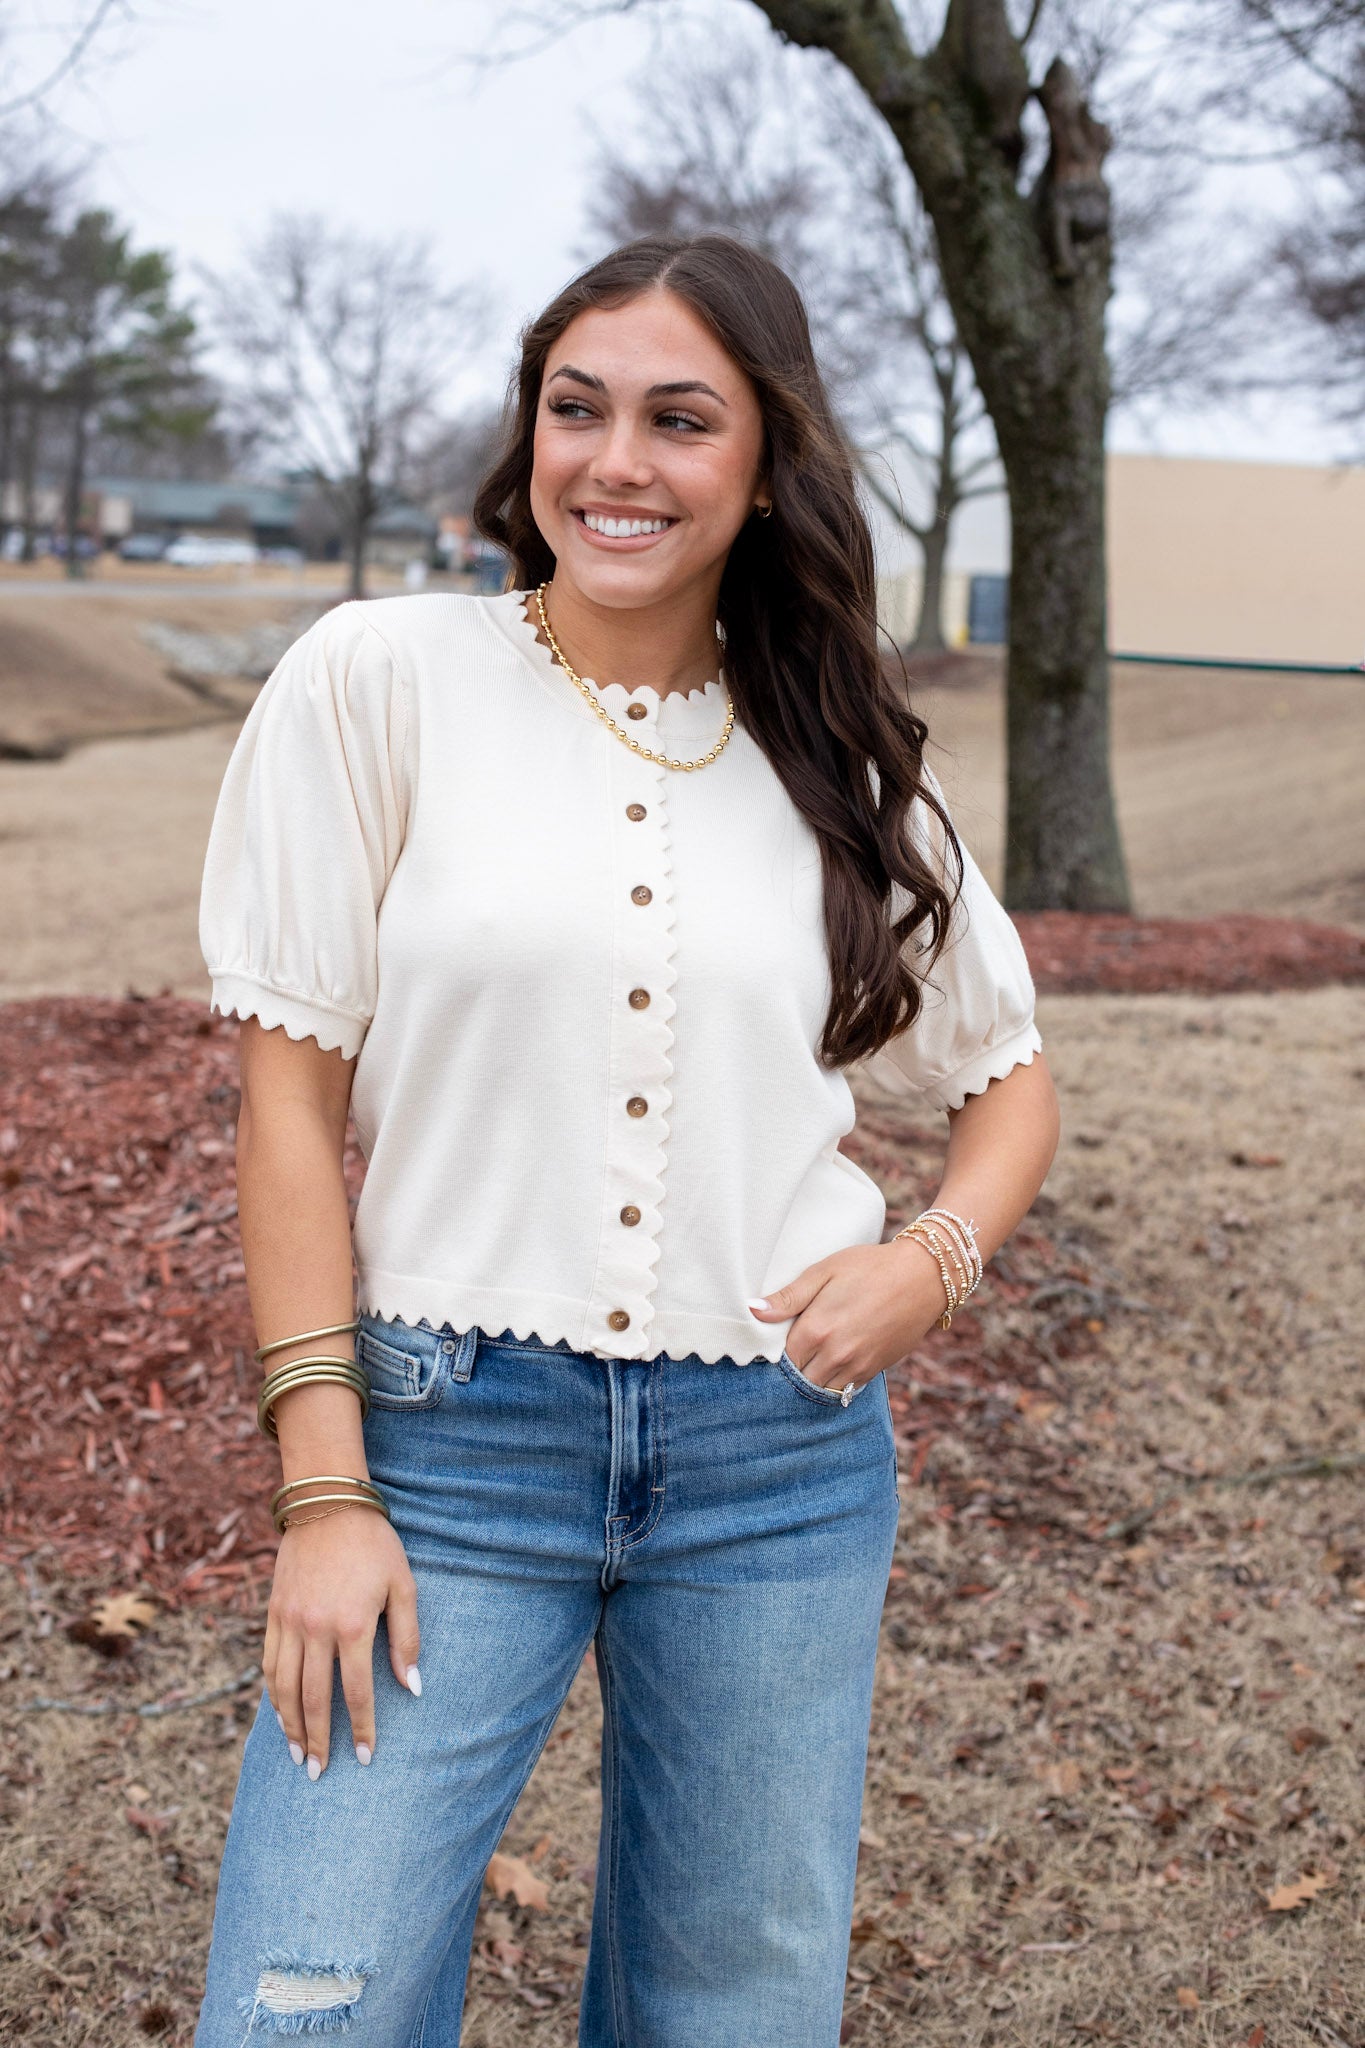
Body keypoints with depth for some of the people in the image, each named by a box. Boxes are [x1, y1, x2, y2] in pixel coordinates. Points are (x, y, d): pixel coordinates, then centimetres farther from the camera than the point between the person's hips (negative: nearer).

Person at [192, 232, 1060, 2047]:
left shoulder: (842, 755, 5)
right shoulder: (379, 679, -3)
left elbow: (1011, 1078, 16)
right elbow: (293, 1092, -4)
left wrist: (934, 1260, -5)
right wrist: (323, 1488, -8)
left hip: (782, 1463, 3)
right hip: (451, 1434, -2)